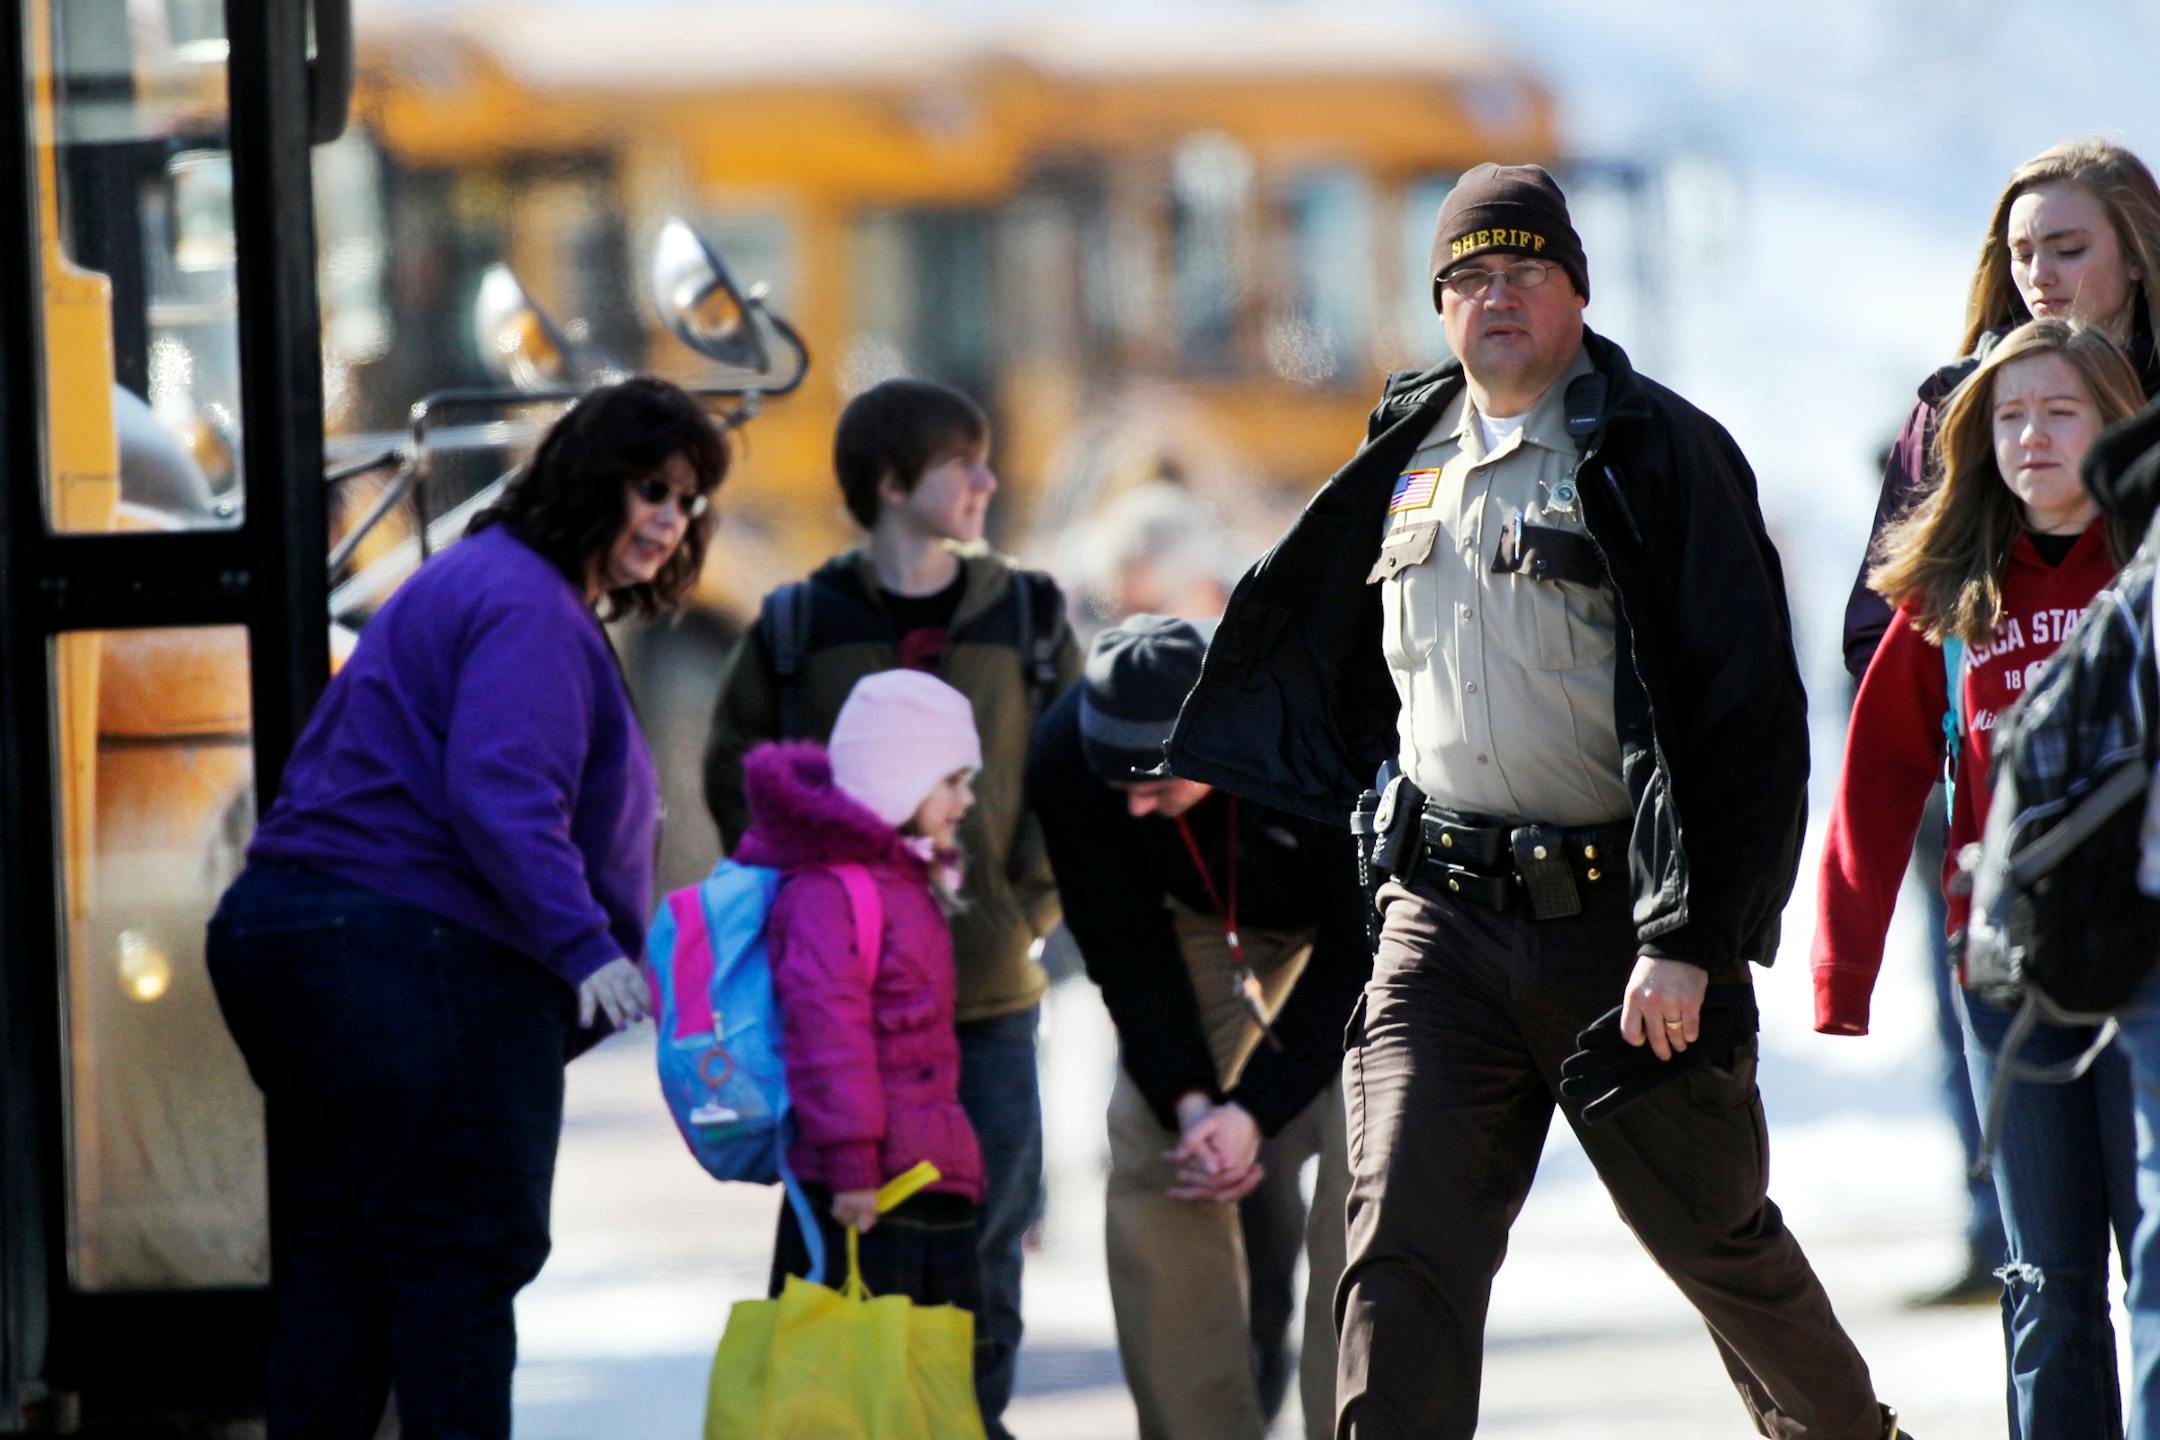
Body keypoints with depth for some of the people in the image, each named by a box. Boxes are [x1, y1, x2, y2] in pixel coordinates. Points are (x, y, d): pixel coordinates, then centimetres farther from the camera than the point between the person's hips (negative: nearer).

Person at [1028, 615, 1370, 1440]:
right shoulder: (1069, 759, -28)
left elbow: (1355, 952, -27)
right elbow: (1124, 946, -15)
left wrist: (1257, 1109, -30)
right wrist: (1187, 1098, -25)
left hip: (1357, 915, -3)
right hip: (1209, 923, 4)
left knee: (1359, 1170, -19)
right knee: (1147, 1161, -8)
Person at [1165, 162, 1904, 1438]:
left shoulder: (1660, 457, -8)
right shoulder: (1408, 460, 11)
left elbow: (1745, 719, -13)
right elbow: (1327, 665, 31)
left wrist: (1688, 938, -19)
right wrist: (1195, 757, 35)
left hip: (1620, 913, -4)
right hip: (1445, 914, 4)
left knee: (1709, 1229, 11)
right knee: (1405, 1235, -9)